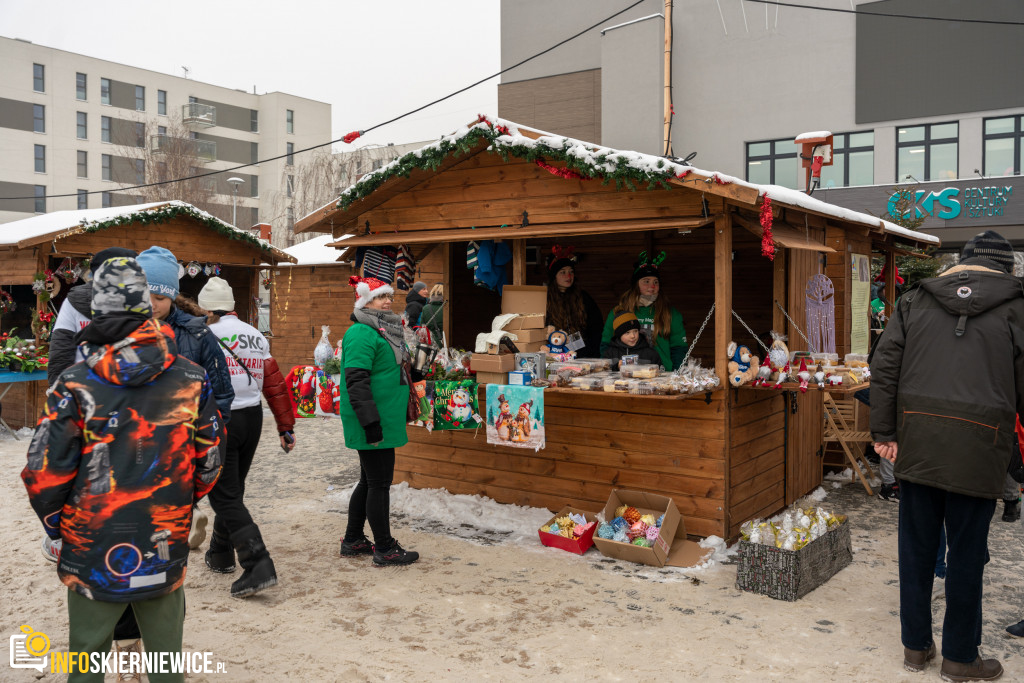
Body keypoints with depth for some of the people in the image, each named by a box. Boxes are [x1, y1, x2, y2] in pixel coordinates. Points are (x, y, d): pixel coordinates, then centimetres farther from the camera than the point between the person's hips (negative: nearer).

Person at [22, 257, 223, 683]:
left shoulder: (75, 385, -13)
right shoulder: (192, 380, -6)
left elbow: (44, 474, -11)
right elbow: (209, 461, 2)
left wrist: (58, 524, 9)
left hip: (92, 554, -1)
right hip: (166, 554, 2)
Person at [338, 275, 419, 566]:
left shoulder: (383, 330, 17)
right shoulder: (361, 333, -15)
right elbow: (356, 382, -23)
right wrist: (371, 422, -26)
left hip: (384, 420, 11)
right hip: (375, 422, -11)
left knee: (370, 481, 17)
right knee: (379, 482, -2)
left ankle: (353, 541, 29)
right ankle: (384, 549, 9)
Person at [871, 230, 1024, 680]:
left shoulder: (916, 300, 9)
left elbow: (884, 368, 4)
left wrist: (884, 432, 6)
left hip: (917, 440, 2)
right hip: (978, 444, -2)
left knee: (916, 543, 13)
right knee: (967, 549, 9)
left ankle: (916, 646, 25)